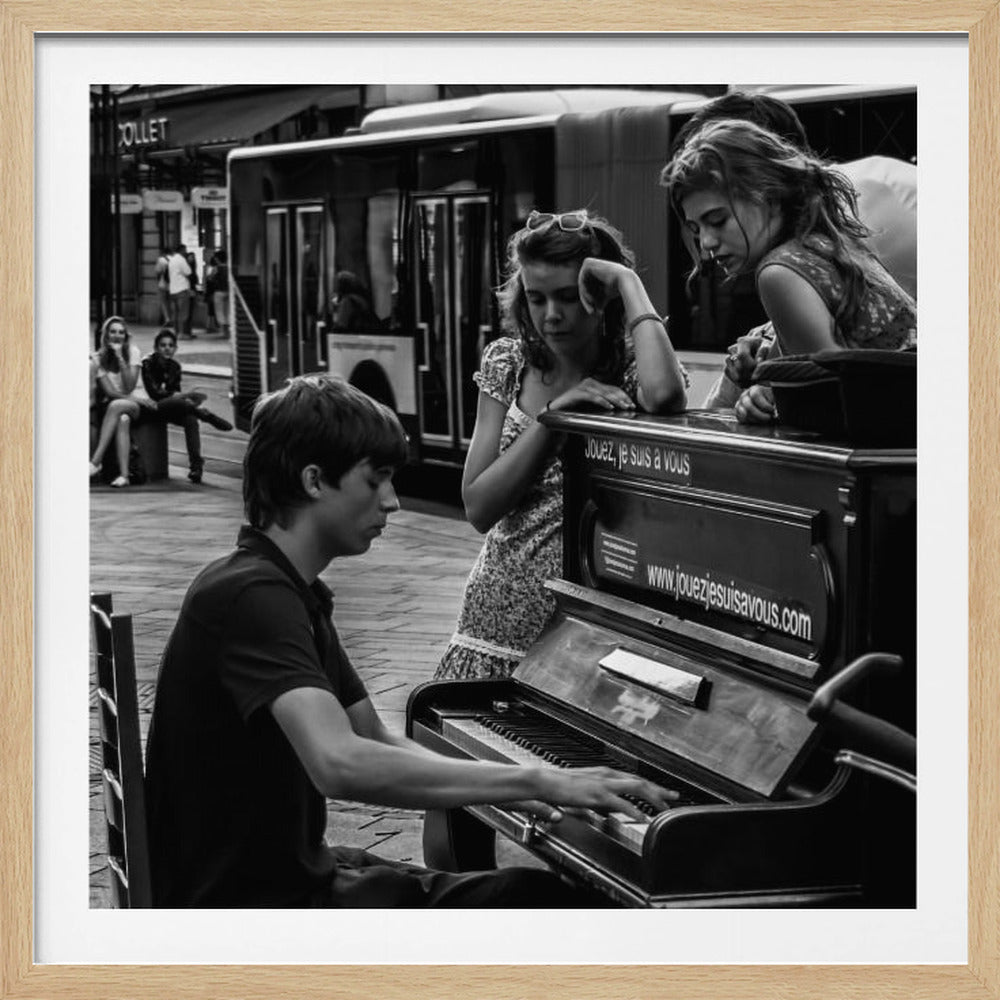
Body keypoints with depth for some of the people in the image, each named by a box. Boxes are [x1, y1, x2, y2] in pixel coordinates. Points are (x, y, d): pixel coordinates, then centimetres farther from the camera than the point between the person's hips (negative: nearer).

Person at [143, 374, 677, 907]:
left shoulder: (293, 595, 14)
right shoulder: (249, 597, -21)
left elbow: (376, 740, 17)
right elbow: (341, 763, -35)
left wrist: (513, 787, 0)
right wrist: (535, 781, -31)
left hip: (296, 875, 10)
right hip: (248, 904, -10)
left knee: (560, 898, 2)